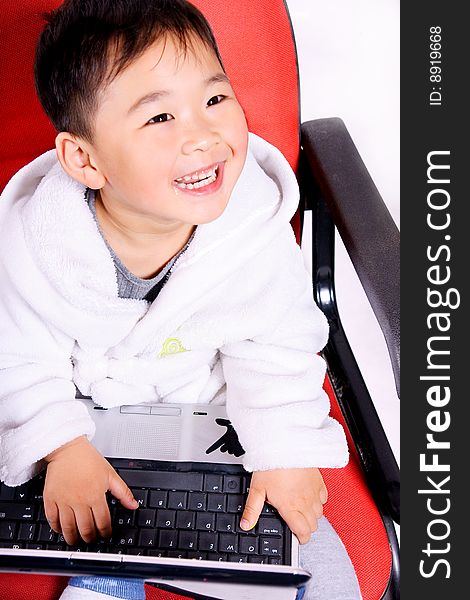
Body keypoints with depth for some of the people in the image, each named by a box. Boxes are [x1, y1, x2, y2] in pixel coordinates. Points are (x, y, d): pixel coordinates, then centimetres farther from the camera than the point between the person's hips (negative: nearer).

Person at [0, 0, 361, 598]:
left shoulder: (259, 225, -25)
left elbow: (278, 350, -12)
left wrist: (287, 451, -15)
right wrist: (65, 449, -21)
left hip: (207, 409, 1)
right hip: (78, 413, 0)